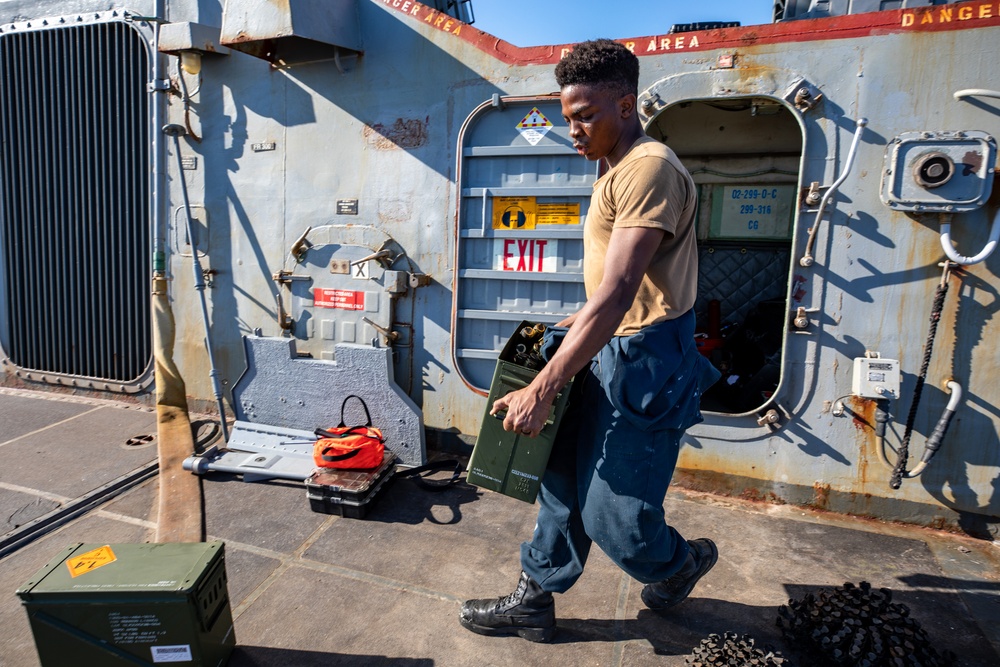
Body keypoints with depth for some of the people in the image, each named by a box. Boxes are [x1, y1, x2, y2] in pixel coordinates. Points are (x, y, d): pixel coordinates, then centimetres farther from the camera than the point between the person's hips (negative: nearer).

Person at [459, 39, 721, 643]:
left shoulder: (649, 167, -18)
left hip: (643, 362, -10)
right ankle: (533, 603, 30)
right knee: (565, 478, 14)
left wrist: (541, 390, -27)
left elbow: (616, 294, -27)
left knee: (611, 515, 4)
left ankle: (683, 561, 36)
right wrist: (576, 328, 18)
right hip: (610, 351, 10)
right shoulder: (619, 171, 15)